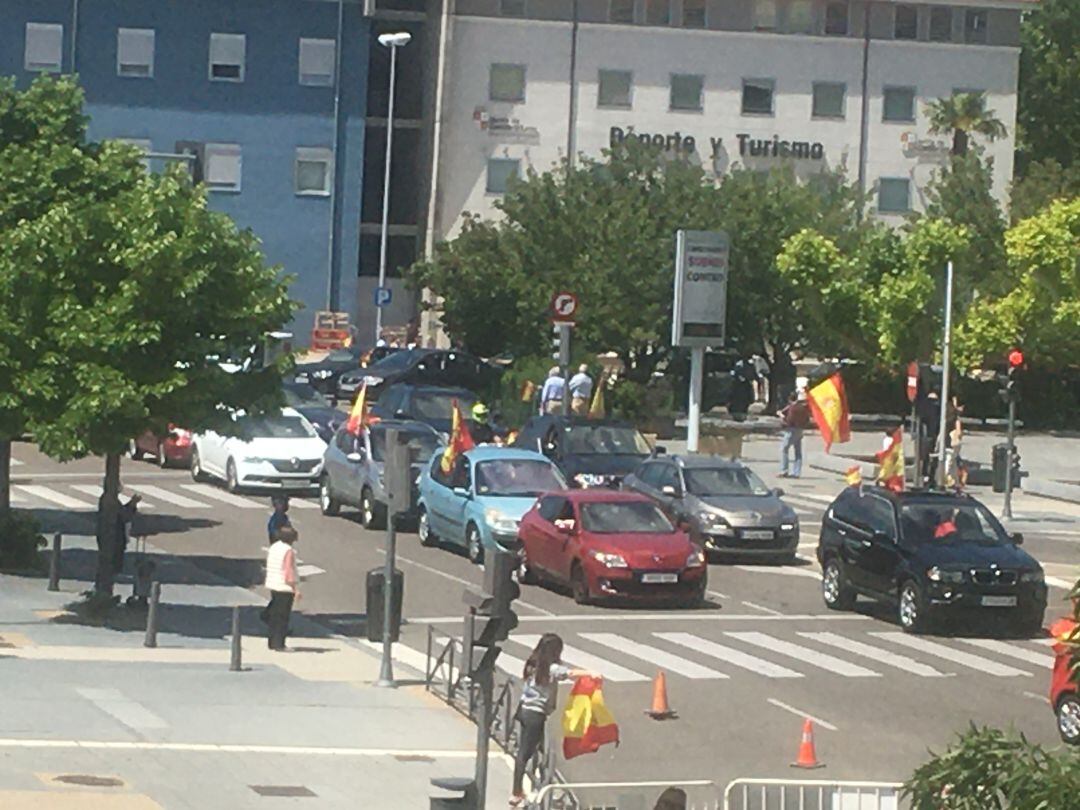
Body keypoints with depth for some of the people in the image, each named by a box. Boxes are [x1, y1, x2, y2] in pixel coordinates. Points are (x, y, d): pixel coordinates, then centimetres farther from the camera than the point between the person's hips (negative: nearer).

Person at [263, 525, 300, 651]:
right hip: (285, 588, -8)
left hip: (273, 585, 8)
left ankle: (272, 642, 20)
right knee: (282, 617, -2)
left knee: (274, 615, 16)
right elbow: (289, 571, -22)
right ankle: (278, 644, -1)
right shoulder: (289, 551, -18)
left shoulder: (273, 547, 7)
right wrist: (296, 589, -19)